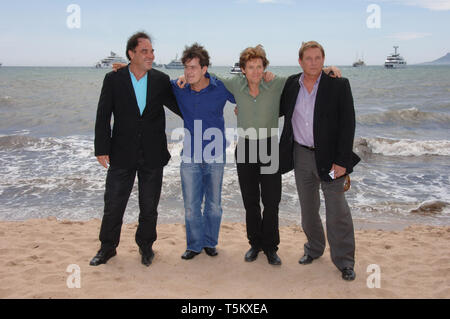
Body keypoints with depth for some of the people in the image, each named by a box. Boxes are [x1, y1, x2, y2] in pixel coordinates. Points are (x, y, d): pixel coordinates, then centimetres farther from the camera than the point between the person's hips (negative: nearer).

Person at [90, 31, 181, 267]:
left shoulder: (161, 80, 0)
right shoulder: (113, 79, -3)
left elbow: (177, 106, 13)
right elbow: (103, 117, -4)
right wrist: (102, 149, -9)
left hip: (153, 155, 1)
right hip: (122, 155, -1)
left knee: (149, 206, 12)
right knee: (113, 203, 9)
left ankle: (146, 245, 33)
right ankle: (107, 247, 28)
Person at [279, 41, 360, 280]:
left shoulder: (339, 85, -8)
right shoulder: (291, 84, 3)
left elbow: (347, 124, -11)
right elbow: (280, 110, 20)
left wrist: (341, 161, -16)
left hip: (328, 157, -4)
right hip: (301, 155, 4)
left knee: (337, 211, 0)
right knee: (308, 207, 15)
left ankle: (344, 261, 15)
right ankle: (314, 248, 35)